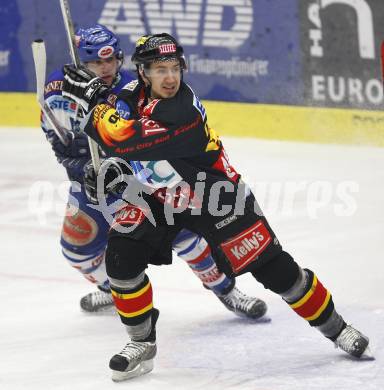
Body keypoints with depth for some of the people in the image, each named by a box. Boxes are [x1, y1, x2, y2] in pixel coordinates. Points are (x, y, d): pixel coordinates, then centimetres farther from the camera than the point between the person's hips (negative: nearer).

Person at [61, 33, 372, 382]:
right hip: (159, 197, 6)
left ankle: (336, 328, 16)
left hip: (216, 195, -6)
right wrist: (111, 170, -4)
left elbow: (129, 142, -42)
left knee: (273, 268, -4)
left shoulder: (183, 109, -33)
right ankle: (142, 344, 6)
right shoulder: (132, 95, -11)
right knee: (121, 258, -12)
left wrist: (94, 99, -35)